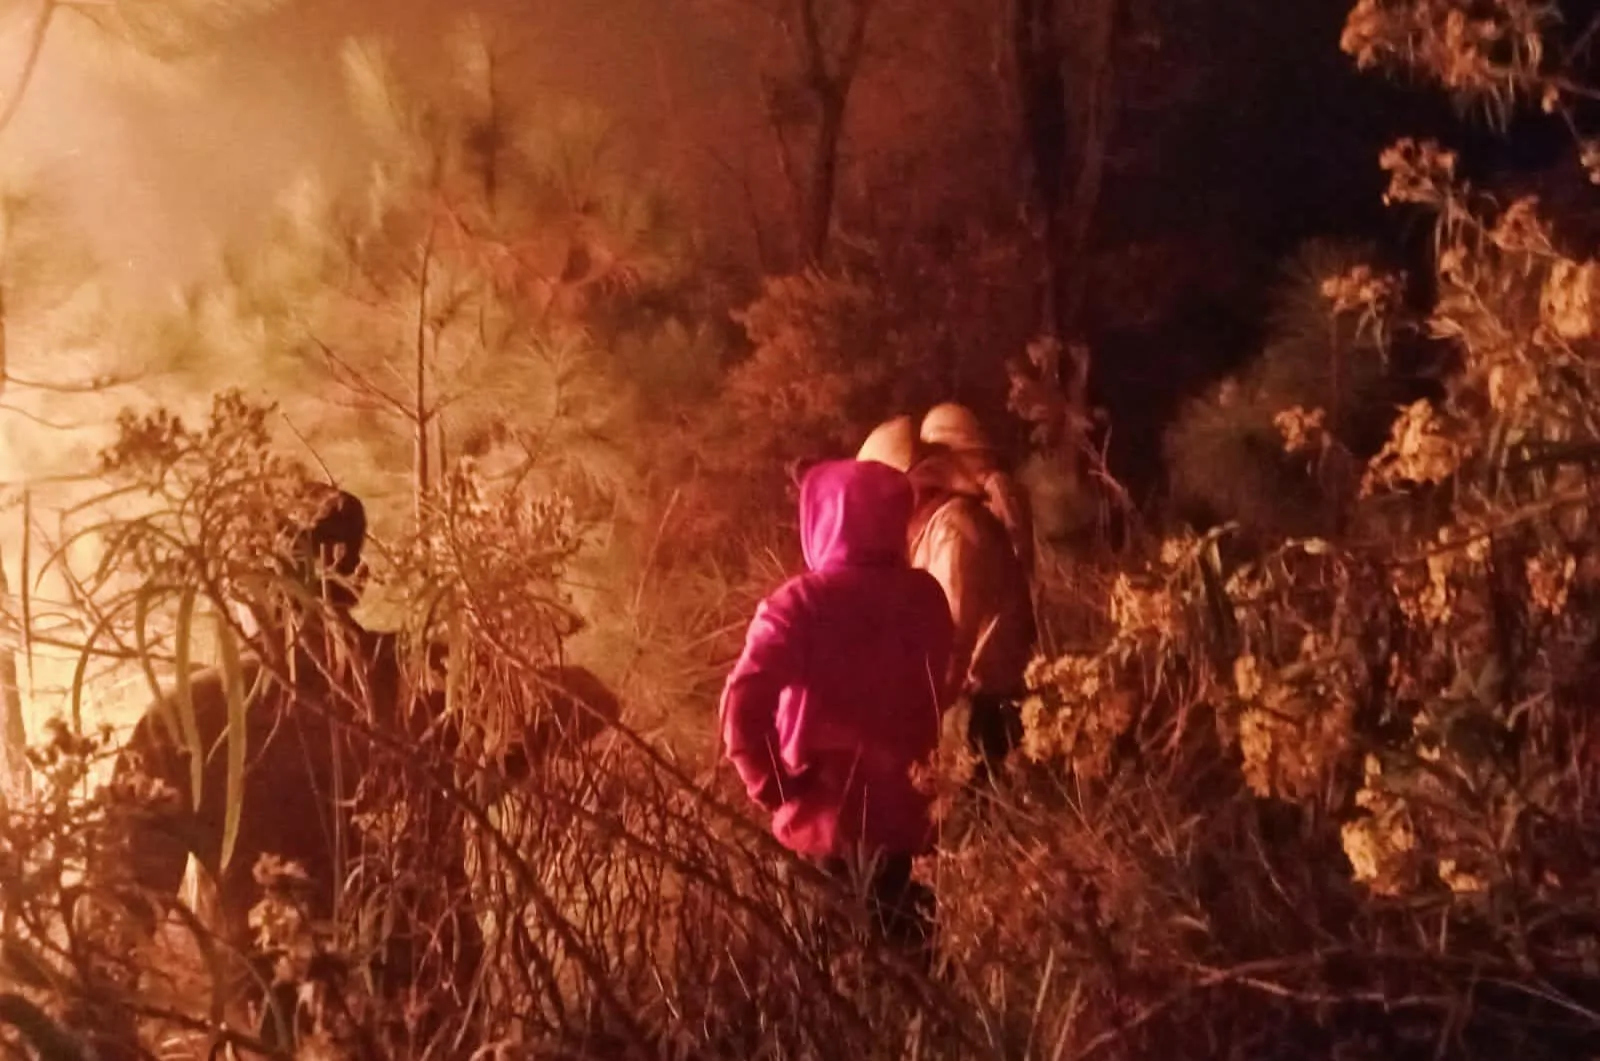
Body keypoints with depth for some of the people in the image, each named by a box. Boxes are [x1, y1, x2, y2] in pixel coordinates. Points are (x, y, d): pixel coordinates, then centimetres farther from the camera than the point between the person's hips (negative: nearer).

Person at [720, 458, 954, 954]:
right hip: (903, 815, 4)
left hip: (826, 820, -3)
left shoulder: (801, 603, -16)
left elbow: (745, 701, -25)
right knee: (905, 950, 18)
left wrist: (772, 785, -14)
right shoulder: (925, 597, -2)